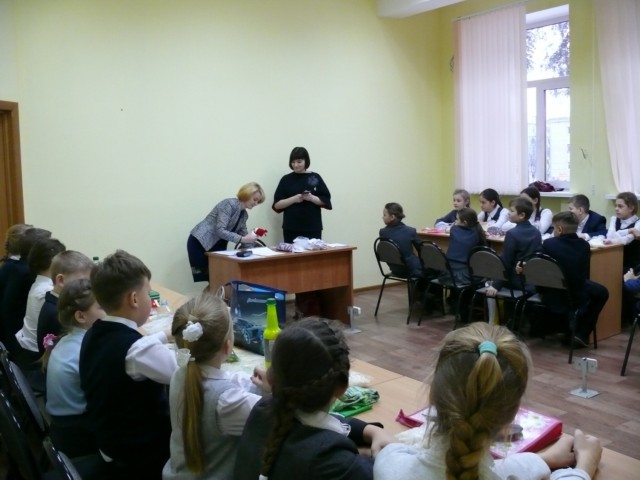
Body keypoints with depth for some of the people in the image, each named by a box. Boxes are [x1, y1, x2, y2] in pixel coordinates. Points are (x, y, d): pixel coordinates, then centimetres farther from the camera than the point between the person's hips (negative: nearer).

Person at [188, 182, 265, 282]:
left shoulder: (244, 214, 9)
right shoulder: (230, 204, -17)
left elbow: (243, 235, 10)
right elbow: (220, 230, -26)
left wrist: (253, 234, -9)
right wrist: (242, 239, -29)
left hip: (216, 247, 8)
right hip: (199, 243, -8)